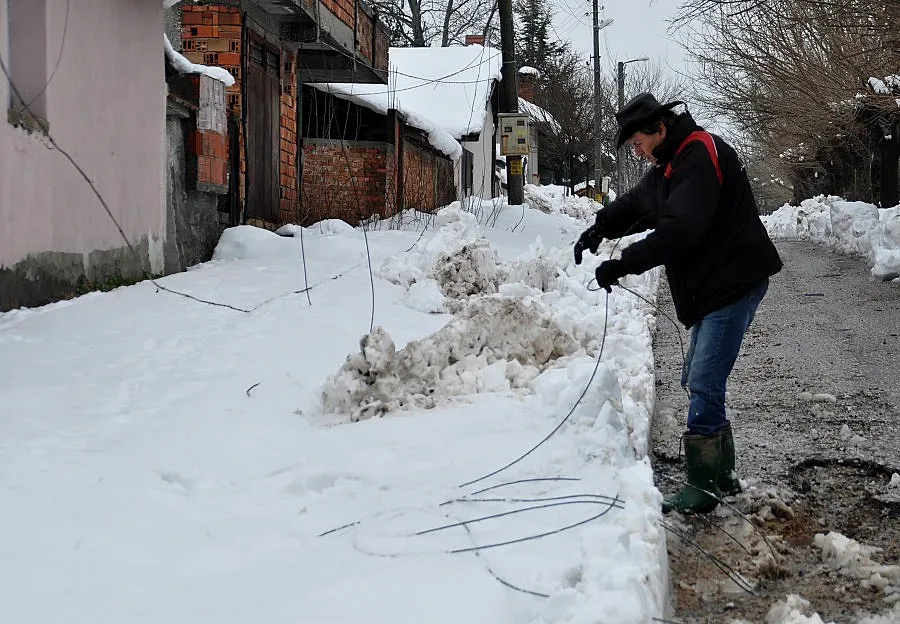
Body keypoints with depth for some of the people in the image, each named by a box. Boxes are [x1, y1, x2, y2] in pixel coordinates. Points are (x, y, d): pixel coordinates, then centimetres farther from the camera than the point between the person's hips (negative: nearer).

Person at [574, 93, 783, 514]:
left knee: (704, 385, -12)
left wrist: (623, 265, -26)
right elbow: (633, 204, 21)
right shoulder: (669, 165, 15)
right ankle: (722, 476, 24)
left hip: (734, 284, -11)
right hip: (712, 288, 11)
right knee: (697, 382, 14)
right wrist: (600, 228, 0)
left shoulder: (700, 156, -18)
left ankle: (702, 487, -5)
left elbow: (679, 229, -27)